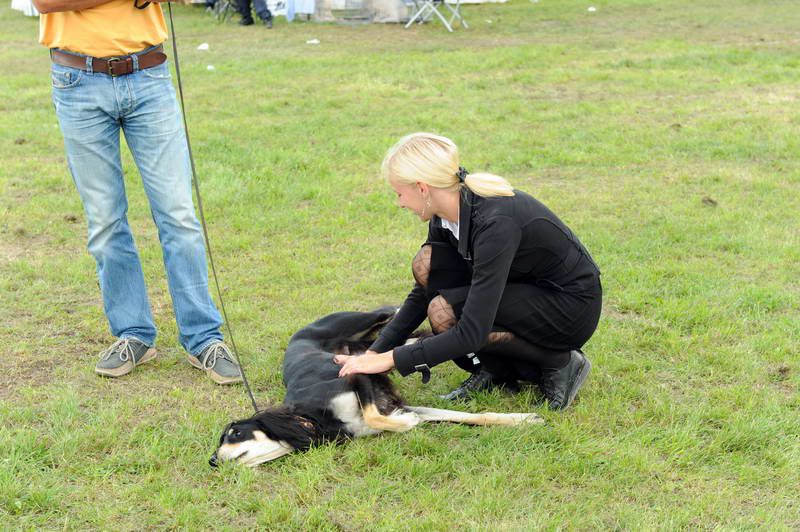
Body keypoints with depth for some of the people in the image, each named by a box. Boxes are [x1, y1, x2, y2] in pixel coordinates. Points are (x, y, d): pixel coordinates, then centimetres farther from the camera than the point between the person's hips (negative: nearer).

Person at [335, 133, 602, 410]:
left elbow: (472, 333, -34)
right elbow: (420, 295, 5)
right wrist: (373, 353, -3)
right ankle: (493, 368, 2)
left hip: (573, 307, -8)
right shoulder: (446, 215, -7)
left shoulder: (495, 223, -33)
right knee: (427, 263, -10)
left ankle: (560, 361, -7)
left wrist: (390, 359, -28)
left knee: (444, 312, -24)